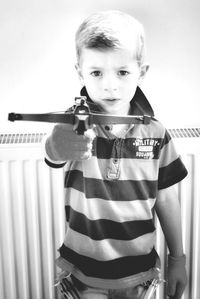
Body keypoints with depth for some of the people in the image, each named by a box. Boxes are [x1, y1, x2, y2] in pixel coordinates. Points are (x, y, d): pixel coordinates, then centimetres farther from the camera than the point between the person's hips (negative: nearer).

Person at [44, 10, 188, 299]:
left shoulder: (155, 132, -8)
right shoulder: (75, 126, -15)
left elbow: (166, 200, 1)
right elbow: (54, 154, -38)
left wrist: (177, 259, 6)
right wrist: (59, 146, -61)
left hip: (139, 271, 2)